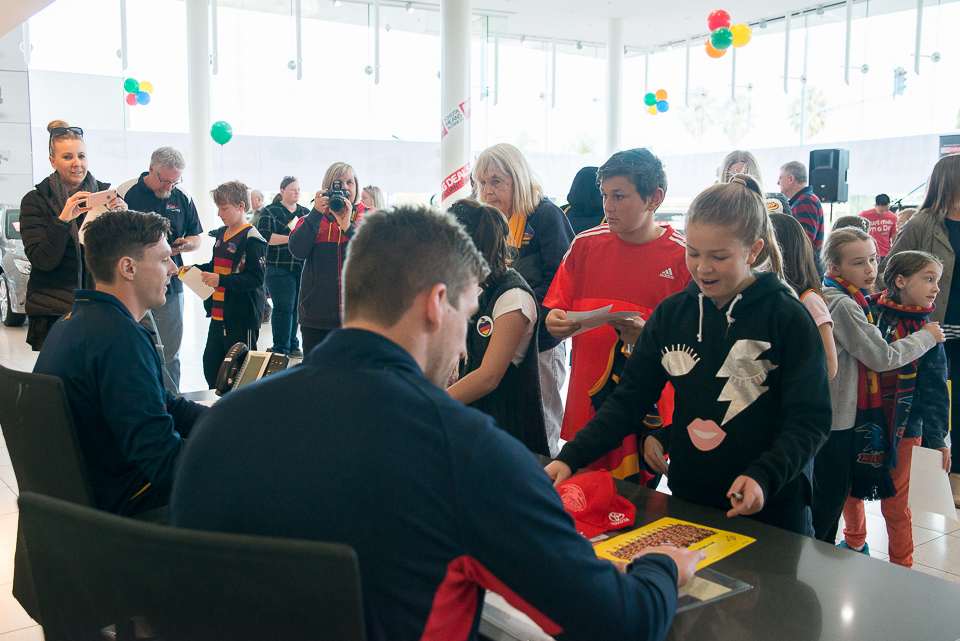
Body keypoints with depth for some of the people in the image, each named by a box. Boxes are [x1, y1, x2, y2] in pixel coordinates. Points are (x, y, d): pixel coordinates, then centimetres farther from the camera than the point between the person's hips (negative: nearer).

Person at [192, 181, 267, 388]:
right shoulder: (221, 234, 12)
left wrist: (221, 280, -28)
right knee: (211, 364, 16)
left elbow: (255, 278, -21)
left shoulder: (252, 239, -15)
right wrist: (195, 269, 7)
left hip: (242, 316, -9)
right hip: (218, 313, 9)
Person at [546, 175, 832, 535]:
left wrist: (763, 477, -28)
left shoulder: (787, 319, -11)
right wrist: (570, 457, -10)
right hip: (688, 500, 4)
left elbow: (810, 420, -12)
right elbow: (629, 399, 0)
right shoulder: (672, 314, 0)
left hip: (770, 509, -3)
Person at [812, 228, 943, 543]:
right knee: (830, 497, 0)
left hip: (845, 412, 10)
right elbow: (882, 357, -17)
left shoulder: (836, 297, 10)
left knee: (837, 492, 18)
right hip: (836, 418, -10)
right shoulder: (843, 305, -20)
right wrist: (928, 336, -5)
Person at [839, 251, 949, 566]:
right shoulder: (867, 311, -6)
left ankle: (902, 567, 24)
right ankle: (854, 543, 41)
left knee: (895, 502, 5)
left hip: (903, 427, -1)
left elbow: (934, 388, 1)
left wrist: (937, 439, -1)